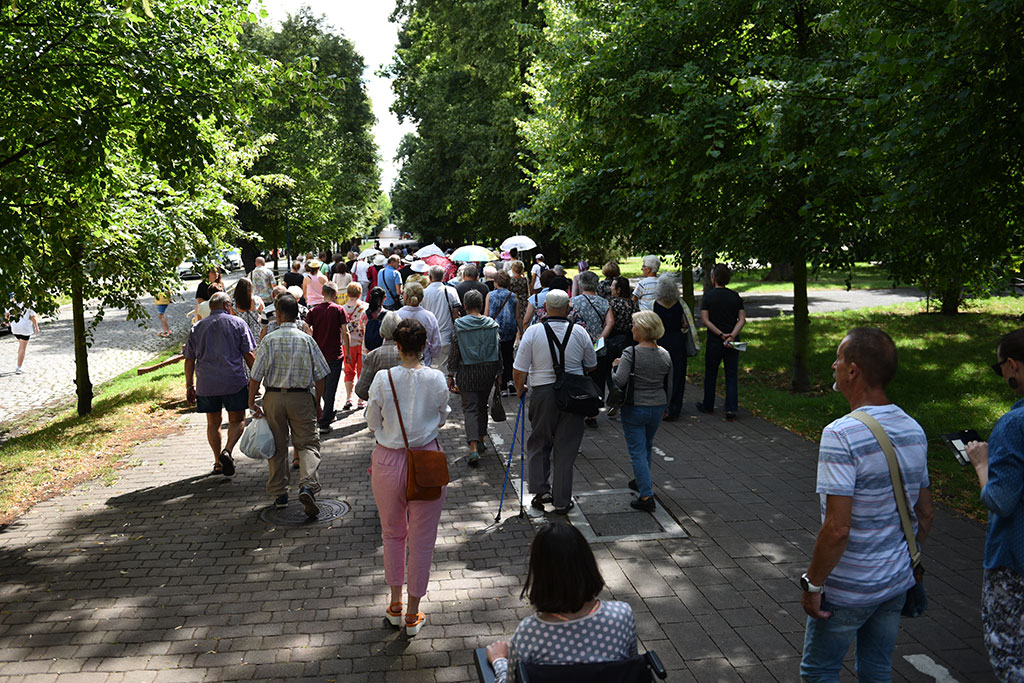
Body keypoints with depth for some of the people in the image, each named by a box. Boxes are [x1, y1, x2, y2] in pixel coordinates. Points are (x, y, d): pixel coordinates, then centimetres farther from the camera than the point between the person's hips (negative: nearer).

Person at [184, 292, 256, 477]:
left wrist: (190, 386, 17)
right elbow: (249, 355, -2)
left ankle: (218, 462, 15)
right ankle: (227, 451, -15)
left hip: (206, 384, 3)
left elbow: (189, 360, 11)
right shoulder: (237, 323, 2)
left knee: (213, 423, 14)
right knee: (237, 420, 7)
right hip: (234, 381, -3)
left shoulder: (197, 328, 11)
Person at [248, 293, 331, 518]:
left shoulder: (269, 340, -6)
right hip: (302, 398, 0)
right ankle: (308, 485, -18)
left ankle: (279, 495, 20)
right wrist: (317, 404, 10)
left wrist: (252, 403, 3)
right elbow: (320, 376, 0)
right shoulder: (307, 340, -2)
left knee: (277, 447, 12)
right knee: (307, 443, 5)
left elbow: (256, 376, -7)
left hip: (274, 398, 0)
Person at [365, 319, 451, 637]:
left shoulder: (382, 379, -11)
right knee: (422, 539, 12)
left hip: (388, 461, 1)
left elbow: (372, 423, 0)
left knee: (392, 533, 21)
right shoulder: (437, 379, -10)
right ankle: (413, 615, 23)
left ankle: (395, 605, 33)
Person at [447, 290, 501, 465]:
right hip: (488, 370, 3)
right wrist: (499, 372, 14)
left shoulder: (459, 325, -8)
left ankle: (474, 449, -15)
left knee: (470, 408, -2)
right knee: (482, 406, 19)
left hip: (467, 372, -3)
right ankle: (480, 442, 30)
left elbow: (454, 352, -5)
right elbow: (498, 350, 3)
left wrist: (451, 375, 3)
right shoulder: (491, 324, -1)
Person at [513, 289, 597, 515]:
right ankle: (562, 501, 15)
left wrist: (520, 390, 11)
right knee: (566, 447, 9)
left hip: (542, 393, -1)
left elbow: (519, 371, -8)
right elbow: (591, 366, 9)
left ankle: (541, 490, 13)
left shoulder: (532, 332, -9)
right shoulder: (579, 332, -4)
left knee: (538, 444, 18)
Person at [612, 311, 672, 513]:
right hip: (657, 408, 6)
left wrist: (615, 366, -5)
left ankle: (647, 496, -5)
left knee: (637, 451, 1)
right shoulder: (665, 356, 1)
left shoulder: (631, 353, -18)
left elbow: (619, 381, -25)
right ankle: (642, 482, 43)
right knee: (647, 446, 24)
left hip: (634, 408, -6)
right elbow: (669, 387, 8)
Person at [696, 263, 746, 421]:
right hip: (733, 343, 2)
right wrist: (731, 336, -13)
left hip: (714, 342, -2)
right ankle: (731, 410, -4)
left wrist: (721, 335, -14)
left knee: (710, 374, 12)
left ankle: (708, 406, 24)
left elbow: (705, 320, -13)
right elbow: (742, 319, -4)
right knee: (731, 376, 4)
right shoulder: (735, 296, 3)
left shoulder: (708, 296, -6)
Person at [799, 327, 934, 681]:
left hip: (847, 588, -7)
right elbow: (925, 515, 9)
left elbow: (837, 529, -28)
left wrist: (812, 584, -16)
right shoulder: (914, 430, -1)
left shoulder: (842, 435, -26)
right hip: (898, 583, 7)